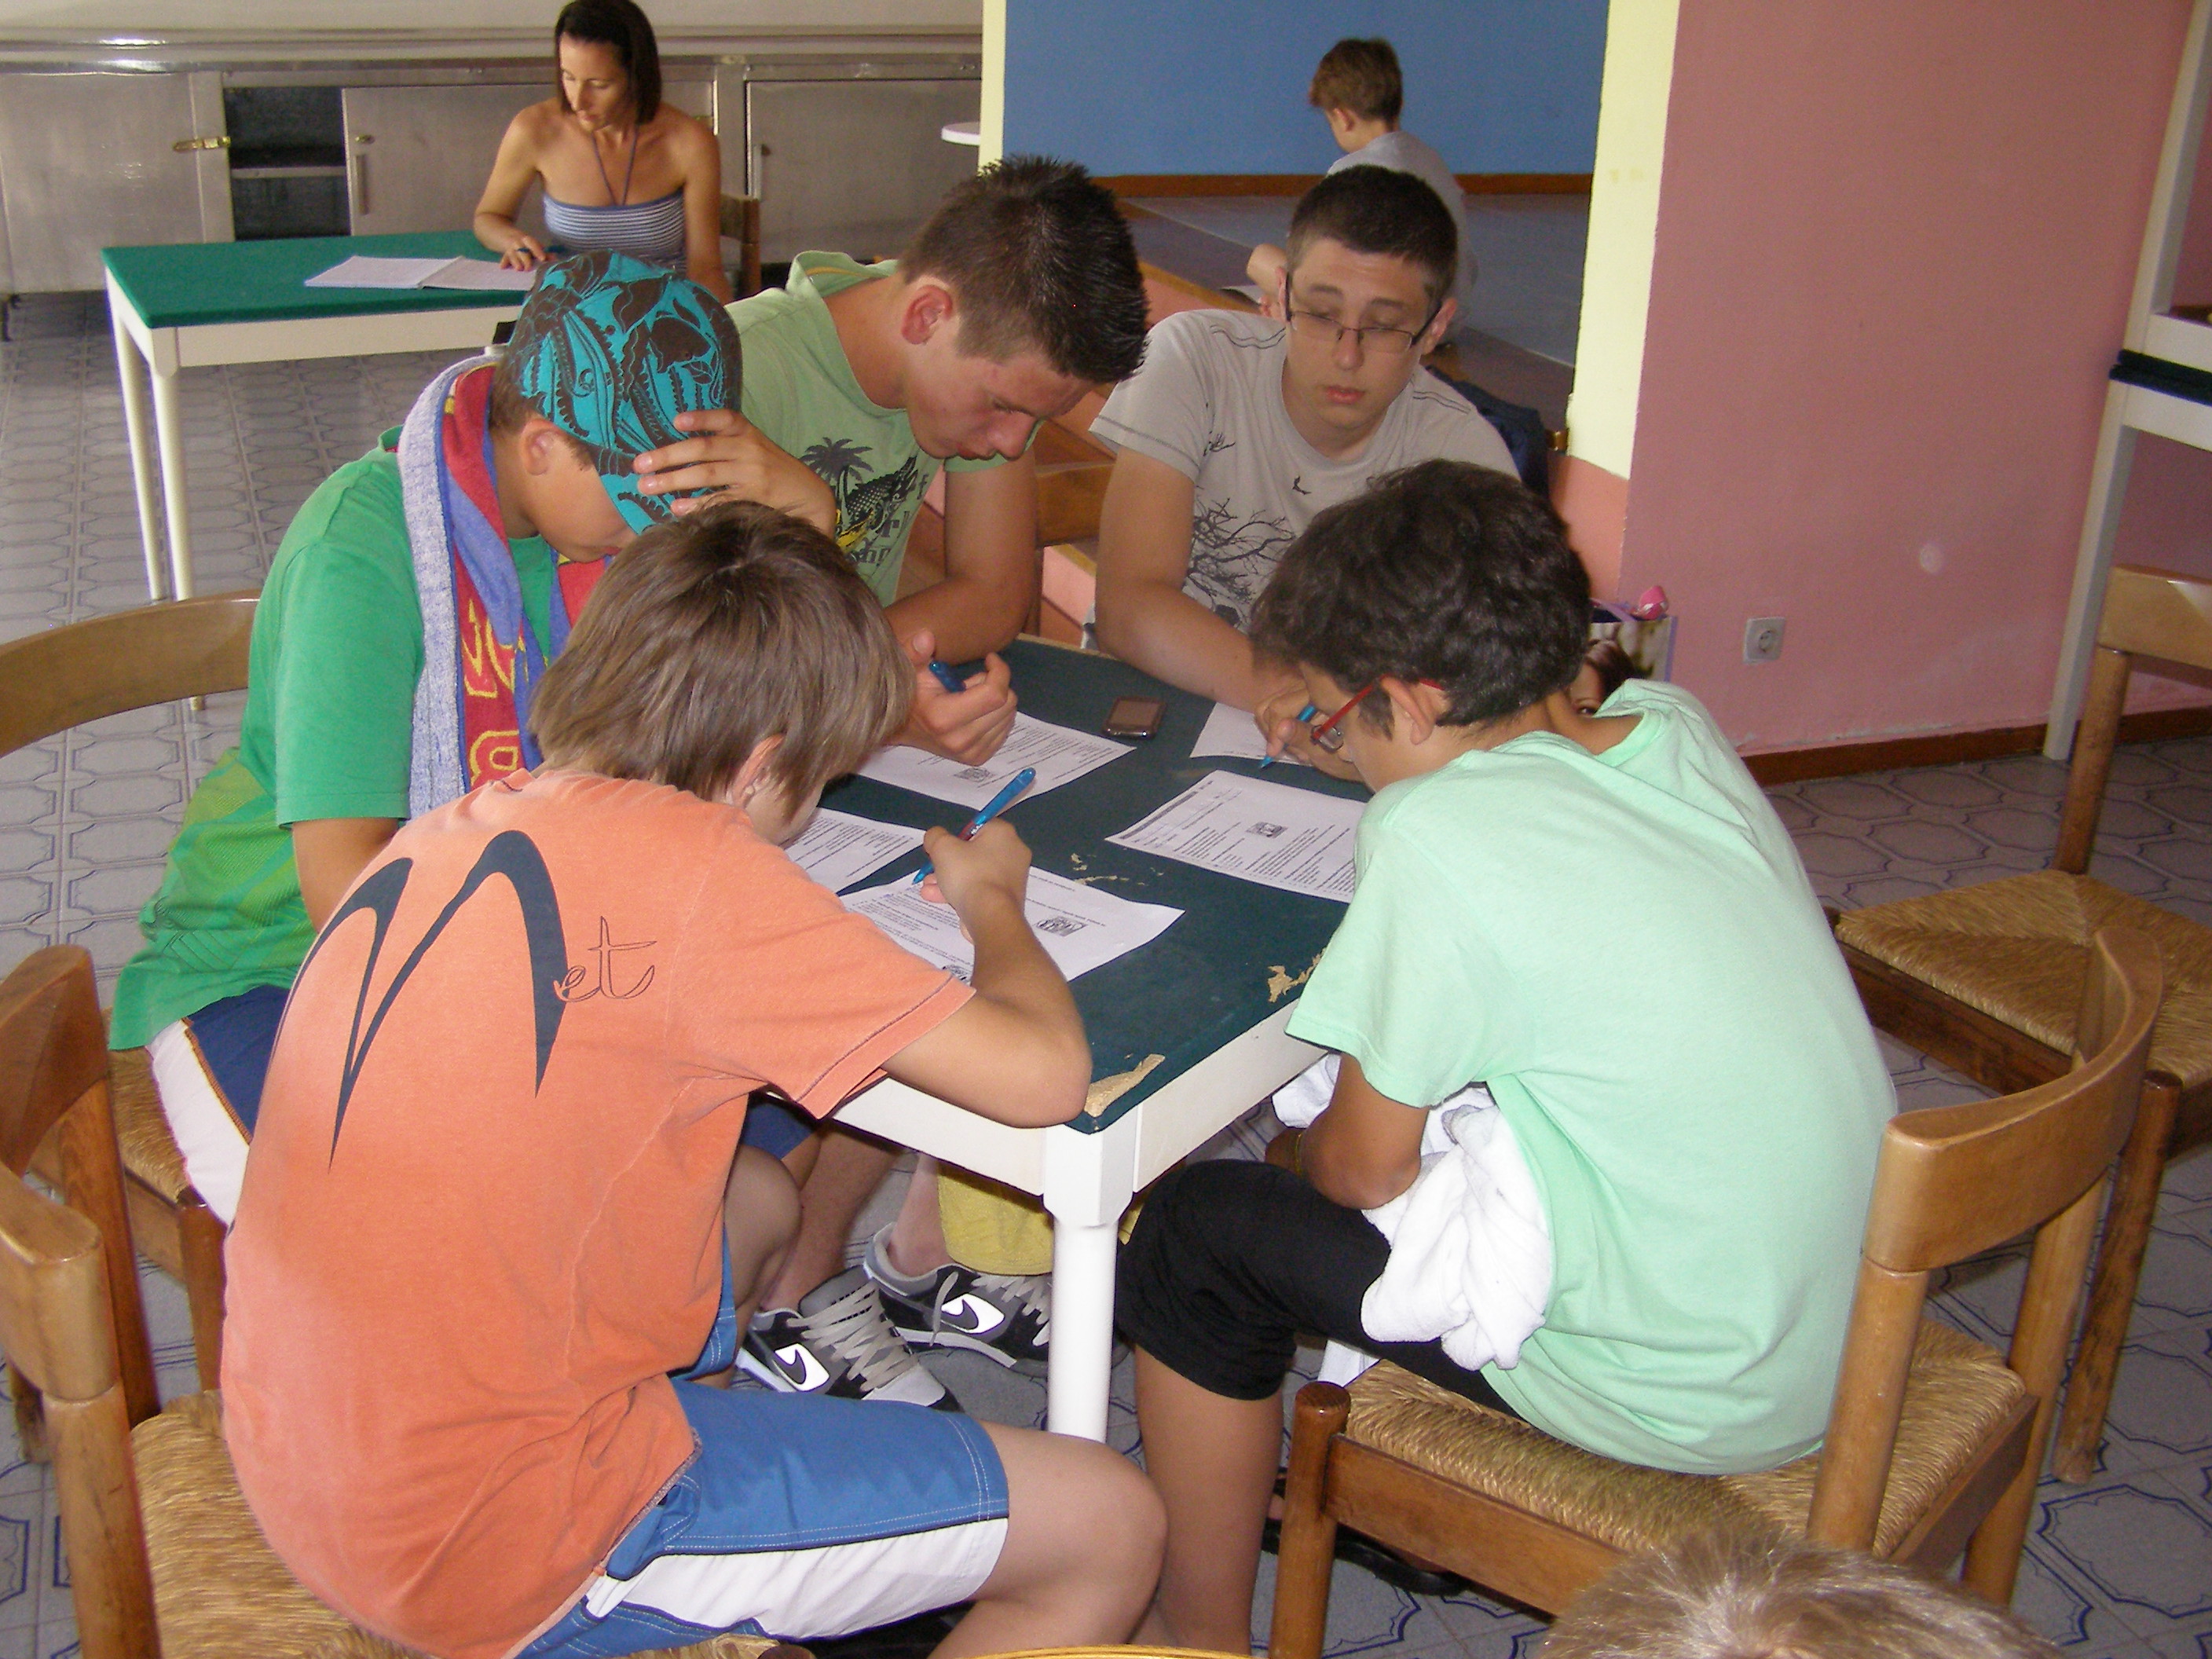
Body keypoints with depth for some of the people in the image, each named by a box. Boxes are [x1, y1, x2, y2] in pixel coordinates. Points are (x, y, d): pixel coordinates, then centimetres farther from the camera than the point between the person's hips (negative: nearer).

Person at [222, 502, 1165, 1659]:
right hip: (495, 1555, -8)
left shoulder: (453, 829, 1)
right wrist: (991, 898, 2)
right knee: (1110, 1528, 1)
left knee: (757, 1196, 30)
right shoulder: (688, 867, -22)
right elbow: (1043, 1073, -18)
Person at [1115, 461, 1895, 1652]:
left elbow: (1363, 1166, -11)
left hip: (1686, 1394, -8)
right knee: (1444, 1097, 26)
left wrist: (1310, 1141, 9)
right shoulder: (1673, 725, -1)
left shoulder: (1438, 838, -23)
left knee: (1198, 1229, 5)